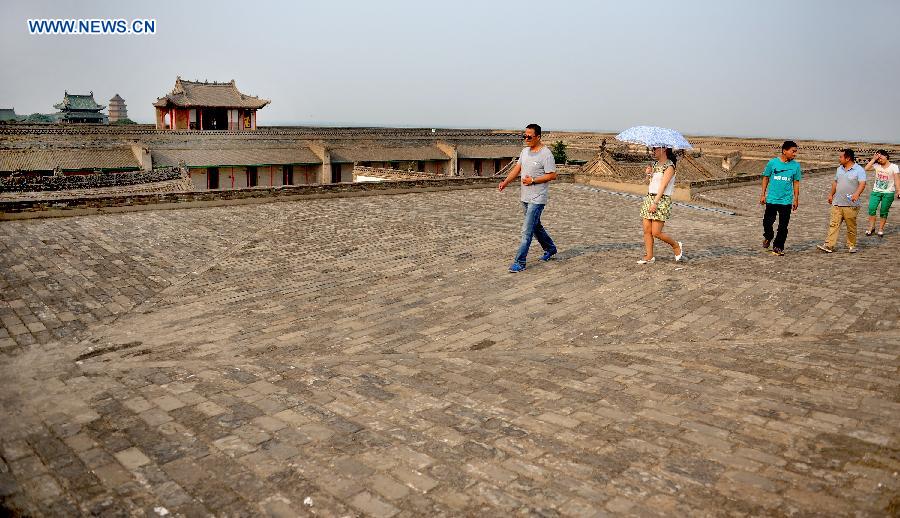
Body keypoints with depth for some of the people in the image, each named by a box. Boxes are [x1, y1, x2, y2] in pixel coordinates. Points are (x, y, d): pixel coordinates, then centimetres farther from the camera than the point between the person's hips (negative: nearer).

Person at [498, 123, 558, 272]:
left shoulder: (545, 154, -15)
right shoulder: (525, 150, 10)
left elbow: (552, 175, -16)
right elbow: (517, 168, 15)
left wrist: (533, 180, -20)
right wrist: (505, 182, 3)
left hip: (537, 198, -9)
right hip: (525, 197, 9)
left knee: (527, 230, -10)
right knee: (536, 226, 21)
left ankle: (520, 262, -7)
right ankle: (550, 249, 41)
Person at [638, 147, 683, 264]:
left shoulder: (669, 166, -9)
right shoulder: (655, 164, 15)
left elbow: (663, 185, -16)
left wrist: (655, 203, -22)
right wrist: (649, 174, -1)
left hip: (662, 201, -8)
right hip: (649, 198, 8)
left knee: (656, 233, -8)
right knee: (646, 230, 2)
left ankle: (676, 246, 16)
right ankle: (649, 256, 9)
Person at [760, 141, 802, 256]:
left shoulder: (796, 165, 2)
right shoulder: (773, 163, -2)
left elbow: (796, 183, 7)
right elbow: (766, 178, 7)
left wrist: (796, 199, 6)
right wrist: (763, 195, 5)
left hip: (786, 200, 1)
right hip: (772, 199, -1)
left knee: (783, 227, 1)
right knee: (767, 222, 5)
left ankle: (778, 247, 13)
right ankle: (768, 236, 35)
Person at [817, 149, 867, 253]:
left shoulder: (859, 170, -7)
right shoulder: (840, 169, 13)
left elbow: (862, 184, -19)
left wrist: (857, 194, -36)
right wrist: (831, 194, 22)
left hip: (851, 205, -5)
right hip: (837, 203, 5)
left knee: (851, 227, 5)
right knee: (834, 224, -1)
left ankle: (851, 246, 18)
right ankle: (829, 246, -5)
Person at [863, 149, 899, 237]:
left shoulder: (893, 167, -2)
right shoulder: (877, 166, 4)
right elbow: (866, 168, -10)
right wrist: (873, 159, -8)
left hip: (888, 193, -2)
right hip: (876, 191, 2)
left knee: (884, 212, 3)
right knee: (871, 208, -11)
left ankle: (881, 229, 13)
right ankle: (871, 227, 1)